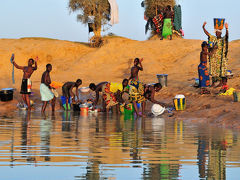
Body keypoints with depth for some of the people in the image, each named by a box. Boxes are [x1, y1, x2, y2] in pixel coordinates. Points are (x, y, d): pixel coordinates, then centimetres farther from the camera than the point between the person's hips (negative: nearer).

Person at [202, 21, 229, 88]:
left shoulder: (223, 39, -3)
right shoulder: (213, 38, 10)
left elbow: (227, 35, -23)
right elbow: (207, 33, 10)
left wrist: (227, 29, -39)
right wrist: (203, 27, -1)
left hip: (221, 58, -5)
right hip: (214, 57, 5)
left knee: (221, 70, -3)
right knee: (213, 70, 6)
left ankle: (222, 82, 2)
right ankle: (213, 83, 12)